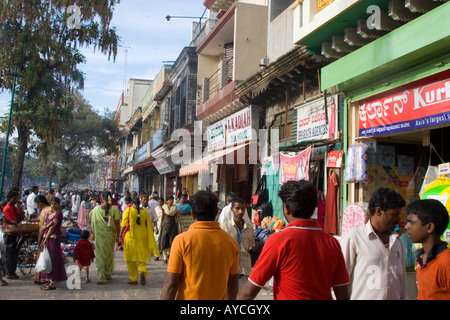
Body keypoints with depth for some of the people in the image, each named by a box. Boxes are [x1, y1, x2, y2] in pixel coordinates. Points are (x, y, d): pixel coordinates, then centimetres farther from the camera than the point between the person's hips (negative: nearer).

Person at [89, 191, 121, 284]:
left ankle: (100, 277, -1)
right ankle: (108, 274, 30)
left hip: (99, 235, 0)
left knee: (100, 255, 5)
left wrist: (93, 233, 13)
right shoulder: (114, 208, -8)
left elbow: (92, 222, 1)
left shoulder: (96, 209, -5)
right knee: (109, 254, 17)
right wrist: (118, 235, -1)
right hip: (110, 235, 0)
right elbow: (117, 223, -9)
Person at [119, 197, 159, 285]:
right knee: (141, 257, 11)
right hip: (142, 237, 2)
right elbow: (149, 226, 7)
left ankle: (133, 279, 10)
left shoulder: (129, 210, -5)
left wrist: (120, 235, 4)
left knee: (131, 259, 8)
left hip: (130, 237, -2)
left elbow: (123, 225, -6)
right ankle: (143, 271, -16)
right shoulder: (145, 212, 4)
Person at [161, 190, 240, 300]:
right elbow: (233, 282, 6)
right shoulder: (231, 242, -4)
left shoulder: (182, 240, -13)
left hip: (188, 297, -3)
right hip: (219, 297, 4)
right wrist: (231, 298, 21)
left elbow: (170, 284, -12)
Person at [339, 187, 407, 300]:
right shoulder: (352, 238, -8)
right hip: (361, 296, -6)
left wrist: (403, 297, 13)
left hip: (394, 296, 6)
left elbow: (402, 279, 17)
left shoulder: (397, 240, 13)